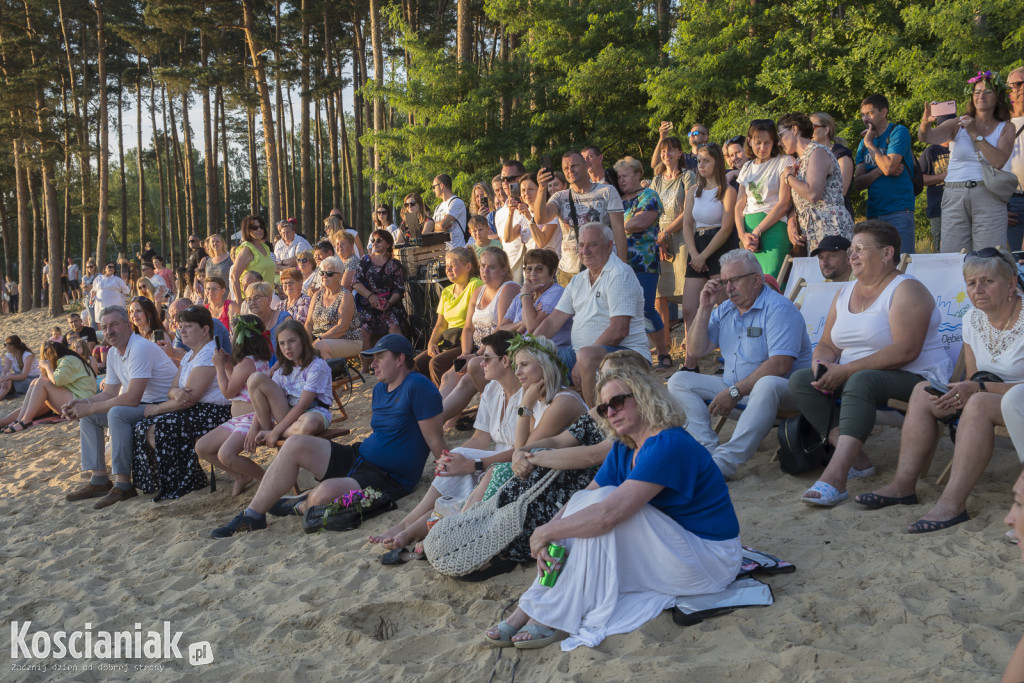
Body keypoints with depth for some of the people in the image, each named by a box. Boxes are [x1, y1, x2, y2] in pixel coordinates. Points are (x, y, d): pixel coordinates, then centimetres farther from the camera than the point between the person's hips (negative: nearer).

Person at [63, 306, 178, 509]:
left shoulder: (141, 348, -22)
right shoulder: (113, 353, 8)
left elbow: (132, 399, -28)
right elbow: (109, 394, 13)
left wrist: (89, 408, -20)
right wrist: (80, 402, -5)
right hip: (141, 406, 10)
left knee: (117, 413, -32)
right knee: (87, 415, 7)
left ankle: (123, 485, -25)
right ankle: (99, 481, 5)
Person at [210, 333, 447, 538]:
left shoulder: (418, 387, -15)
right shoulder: (380, 388, 13)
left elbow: (435, 441, -17)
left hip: (389, 480, -9)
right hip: (357, 457, 9)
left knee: (325, 494, -33)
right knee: (295, 445, -4)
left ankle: (300, 506, 5)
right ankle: (252, 516, -1)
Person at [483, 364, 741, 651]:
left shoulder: (669, 445, -23)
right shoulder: (623, 450, 7)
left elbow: (609, 513, -31)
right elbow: (580, 500, 2)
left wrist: (546, 532, -20)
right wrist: (547, 540, -16)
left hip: (708, 560, -9)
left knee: (604, 506, -24)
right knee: (584, 504, -6)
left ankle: (550, 617, -19)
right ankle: (530, 606, -13)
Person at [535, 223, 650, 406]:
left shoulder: (620, 274, -10)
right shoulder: (578, 281, 17)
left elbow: (619, 331, -20)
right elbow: (553, 321, 15)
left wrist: (581, 362, -22)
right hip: (581, 351, 8)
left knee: (587, 355, -37)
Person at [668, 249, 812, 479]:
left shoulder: (779, 309, -12)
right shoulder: (724, 310, 10)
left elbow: (780, 365, -24)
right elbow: (695, 351, 6)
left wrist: (735, 392, -26)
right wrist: (705, 308, -3)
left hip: (782, 391, -7)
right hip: (734, 386, 7)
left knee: (767, 384, -41)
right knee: (678, 382, -5)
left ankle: (724, 462, -45)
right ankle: (709, 450, -25)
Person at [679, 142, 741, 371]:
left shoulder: (727, 191, -3)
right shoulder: (693, 191, 15)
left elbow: (726, 228, -9)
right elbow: (687, 225, 9)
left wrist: (704, 255, -12)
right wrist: (694, 254, -6)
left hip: (722, 249, -6)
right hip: (697, 250, 6)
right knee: (689, 310, 0)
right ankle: (690, 365, 5)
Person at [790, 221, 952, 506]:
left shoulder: (906, 290, -9)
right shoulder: (845, 293, 16)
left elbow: (905, 351, -22)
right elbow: (827, 345, 15)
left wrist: (846, 370, -24)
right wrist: (822, 363, -11)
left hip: (914, 379, -8)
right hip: (851, 378, 8)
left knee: (861, 380, -38)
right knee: (800, 380, -13)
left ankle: (835, 474, -47)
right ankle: (857, 460, -21)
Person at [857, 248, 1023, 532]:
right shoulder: (973, 319, 4)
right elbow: (973, 379, 7)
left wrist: (979, 389, -30)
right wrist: (959, 393, -15)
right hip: (992, 394, 8)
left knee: (979, 403, -36)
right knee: (924, 390, -9)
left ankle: (952, 503, -39)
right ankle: (903, 484, -16)